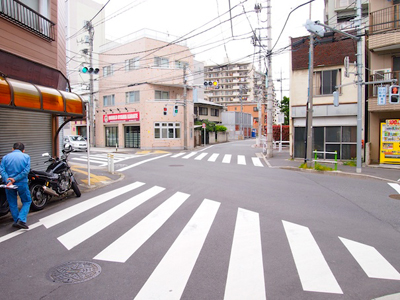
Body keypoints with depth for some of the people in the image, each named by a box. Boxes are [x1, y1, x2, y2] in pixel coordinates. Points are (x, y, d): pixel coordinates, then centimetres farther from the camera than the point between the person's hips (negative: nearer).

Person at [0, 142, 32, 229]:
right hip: (22, 183, -2)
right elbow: (26, 170, -13)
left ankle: (16, 221, 20)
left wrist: (8, 180, -19)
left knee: (12, 203, 16)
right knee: (27, 201, 11)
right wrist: (15, 179, -15)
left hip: (9, 184, 2)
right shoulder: (26, 157, 0)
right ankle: (21, 220, -4)